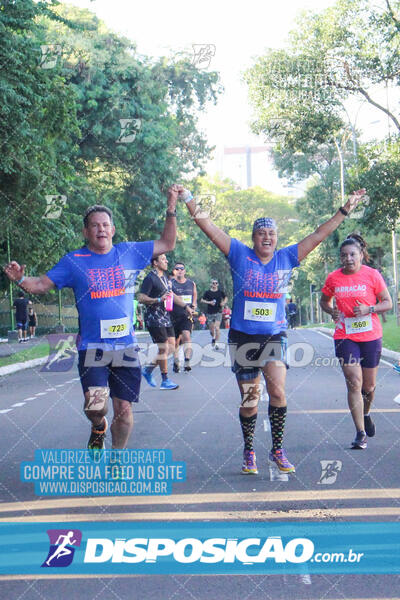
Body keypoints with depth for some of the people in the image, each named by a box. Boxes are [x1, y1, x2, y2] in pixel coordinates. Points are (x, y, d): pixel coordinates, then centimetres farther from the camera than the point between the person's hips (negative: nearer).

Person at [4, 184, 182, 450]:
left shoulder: (129, 253, 6)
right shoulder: (74, 261, 2)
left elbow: (167, 244, 13)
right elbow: (42, 284, 4)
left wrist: (171, 209, 4)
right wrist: (21, 279, -16)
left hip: (126, 346, 2)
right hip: (92, 347, -2)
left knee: (124, 408, 4)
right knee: (96, 406, -17)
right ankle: (99, 428, 20)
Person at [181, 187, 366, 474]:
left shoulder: (287, 257, 4)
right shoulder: (240, 254, -1)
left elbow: (320, 234, 7)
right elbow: (208, 227, -4)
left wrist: (345, 210, 6)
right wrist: (189, 199, -11)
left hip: (275, 336, 1)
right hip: (242, 336, -1)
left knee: (278, 391, -15)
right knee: (249, 400, 7)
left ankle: (278, 450, 1)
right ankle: (249, 452, 25)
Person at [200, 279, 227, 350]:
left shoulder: (221, 292, 4)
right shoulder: (207, 292, 1)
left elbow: (226, 298, 19)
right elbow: (202, 300, 4)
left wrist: (223, 302, -2)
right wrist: (209, 302, -12)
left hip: (218, 312, -1)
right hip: (210, 313, 1)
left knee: (217, 328, -13)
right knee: (211, 329, 9)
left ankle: (216, 343, -9)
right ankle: (213, 338, 40)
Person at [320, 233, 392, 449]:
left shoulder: (372, 275, -5)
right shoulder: (333, 278, 0)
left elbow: (387, 302, 0)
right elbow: (324, 301, 16)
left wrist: (369, 309, -18)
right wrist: (331, 311, -5)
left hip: (371, 336, 0)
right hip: (345, 337, 0)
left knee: (369, 385, 10)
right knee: (354, 383, -10)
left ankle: (365, 414, 43)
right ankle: (361, 433, -5)